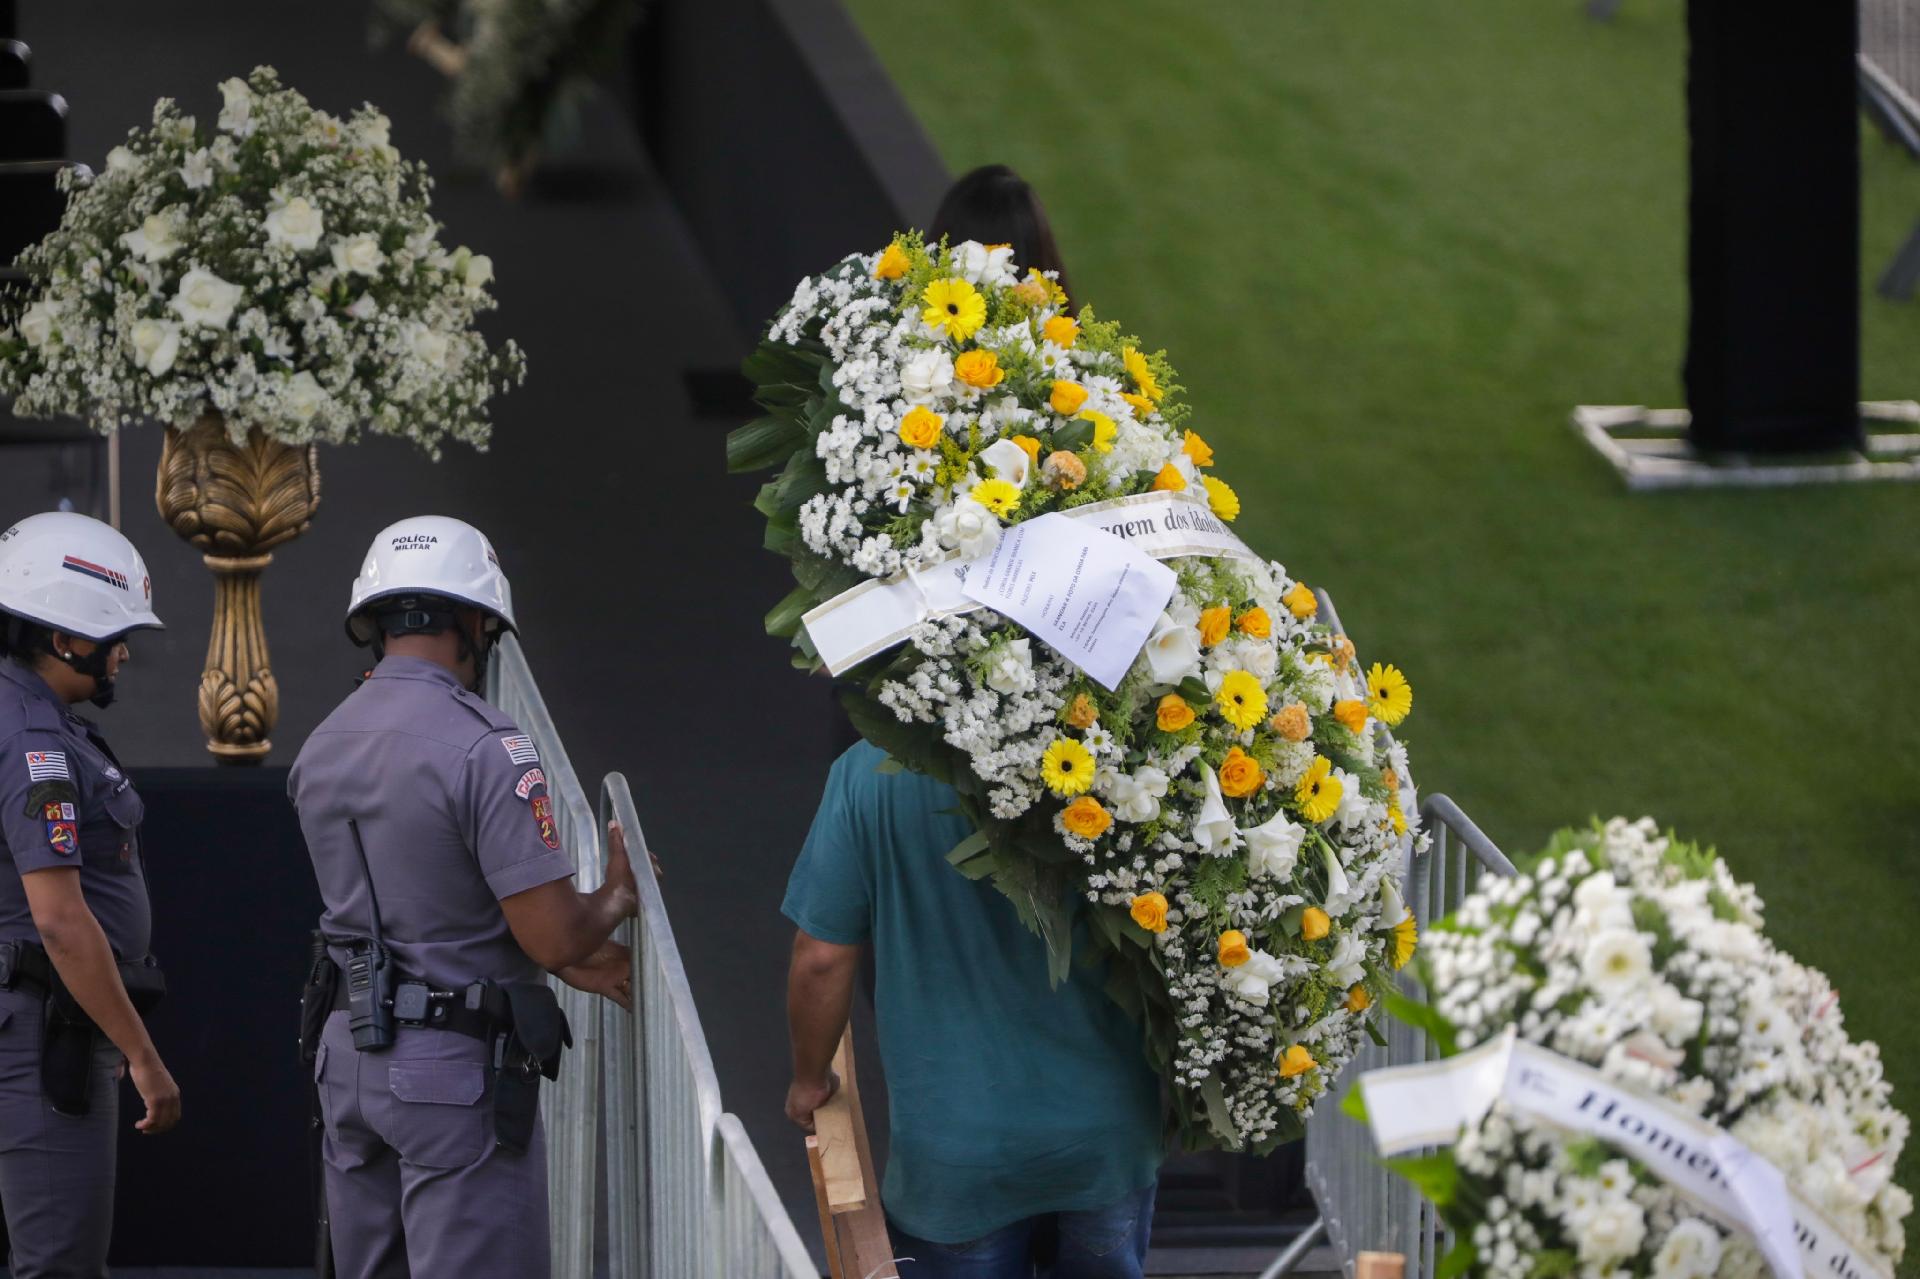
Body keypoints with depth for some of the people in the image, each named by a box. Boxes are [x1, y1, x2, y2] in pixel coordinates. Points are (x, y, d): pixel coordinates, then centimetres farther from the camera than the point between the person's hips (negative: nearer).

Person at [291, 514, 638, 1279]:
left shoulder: (321, 750, 7)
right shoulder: (484, 748, -18)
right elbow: (554, 935, -18)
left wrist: (569, 960, 17)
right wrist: (614, 900, 4)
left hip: (348, 1047, 7)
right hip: (456, 1070, -7)